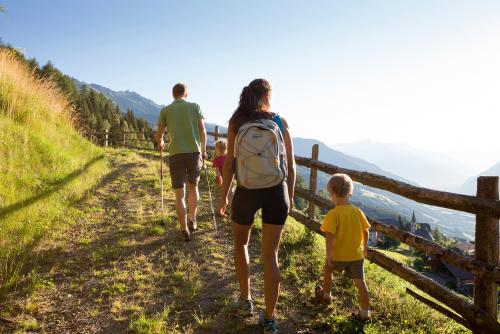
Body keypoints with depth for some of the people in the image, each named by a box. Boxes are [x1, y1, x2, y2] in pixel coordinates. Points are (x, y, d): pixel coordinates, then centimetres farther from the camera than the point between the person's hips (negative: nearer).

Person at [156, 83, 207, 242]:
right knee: (193, 187, 21)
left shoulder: (165, 110, 7)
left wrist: (161, 143, 33)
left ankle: (185, 230, 3)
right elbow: (202, 131, 1)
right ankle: (192, 221, 30)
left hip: (176, 154, -1)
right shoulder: (195, 107, 6)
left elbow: (158, 135, 11)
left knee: (180, 194, 3)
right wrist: (203, 150, 13)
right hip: (194, 152, 1)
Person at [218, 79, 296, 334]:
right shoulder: (280, 122, 2)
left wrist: (223, 196, 4)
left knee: (240, 244, 25)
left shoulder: (236, 122, -1)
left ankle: (245, 300, 31)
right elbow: (291, 165, 3)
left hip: (247, 190, -1)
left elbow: (230, 163, -5)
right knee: (270, 256, 8)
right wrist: (289, 196, 14)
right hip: (276, 191, 1)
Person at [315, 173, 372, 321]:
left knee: (328, 271, 24)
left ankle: (326, 295, 44)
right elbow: (365, 231, 6)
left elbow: (330, 236, -23)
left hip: (338, 255, -3)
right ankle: (365, 312, 14)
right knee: (360, 282, 10)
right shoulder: (358, 212, -2)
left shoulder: (333, 214, -18)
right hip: (356, 255, 3)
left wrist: (328, 256, -16)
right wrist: (364, 247, 21)